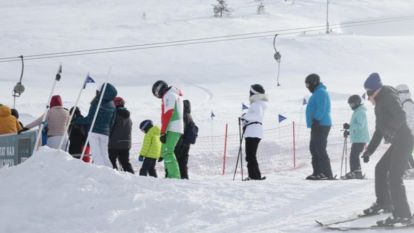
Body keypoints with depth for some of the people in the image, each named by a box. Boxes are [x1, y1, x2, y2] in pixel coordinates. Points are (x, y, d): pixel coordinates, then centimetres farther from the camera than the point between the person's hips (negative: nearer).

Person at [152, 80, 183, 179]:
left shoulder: (168, 95, -8)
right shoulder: (176, 95, 24)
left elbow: (167, 114, -17)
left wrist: (163, 132, -19)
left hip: (172, 129, -10)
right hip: (177, 129, 10)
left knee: (167, 152, -14)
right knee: (165, 152, 15)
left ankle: (174, 176, -21)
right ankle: (172, 175, 13)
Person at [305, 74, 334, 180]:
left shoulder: (320, 93, -11)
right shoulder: (319, 92, 22)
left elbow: (321, 109, -22)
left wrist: (315, 120, -25)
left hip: (320, 125, -11)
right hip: (318, 126, 11)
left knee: (320, 150, -13)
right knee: (314, 149, 13)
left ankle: (327, 174, -16)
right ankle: (317, 172, 15)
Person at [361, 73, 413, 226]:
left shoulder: (389, 98, -8)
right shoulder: (380, 105, 21)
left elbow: (401, 116, -25)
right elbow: (379, 131, 26)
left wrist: (391, 129, -36)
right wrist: (369, 151, 25)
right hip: (398, 143, 10)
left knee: (394, 177, -16)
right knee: (380, 169, 22)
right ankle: (383, 203, 37)